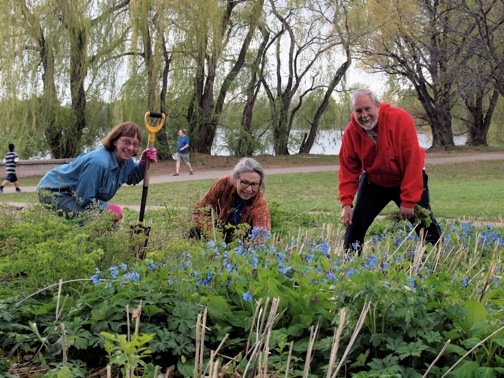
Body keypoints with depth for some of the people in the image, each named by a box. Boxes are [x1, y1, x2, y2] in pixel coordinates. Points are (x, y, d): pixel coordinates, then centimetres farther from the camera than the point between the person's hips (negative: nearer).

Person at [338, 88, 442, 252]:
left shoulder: (400, 119, -28)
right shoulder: (351, 131, -17)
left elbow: (413, 160, -28)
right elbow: (348, 169, -10)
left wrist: (408, 201, -28)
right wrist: (346, 203, -20)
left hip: (407, 180, -2)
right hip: (373, 182, 3)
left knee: (426, 225, -5)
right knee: (356, 222, -4)